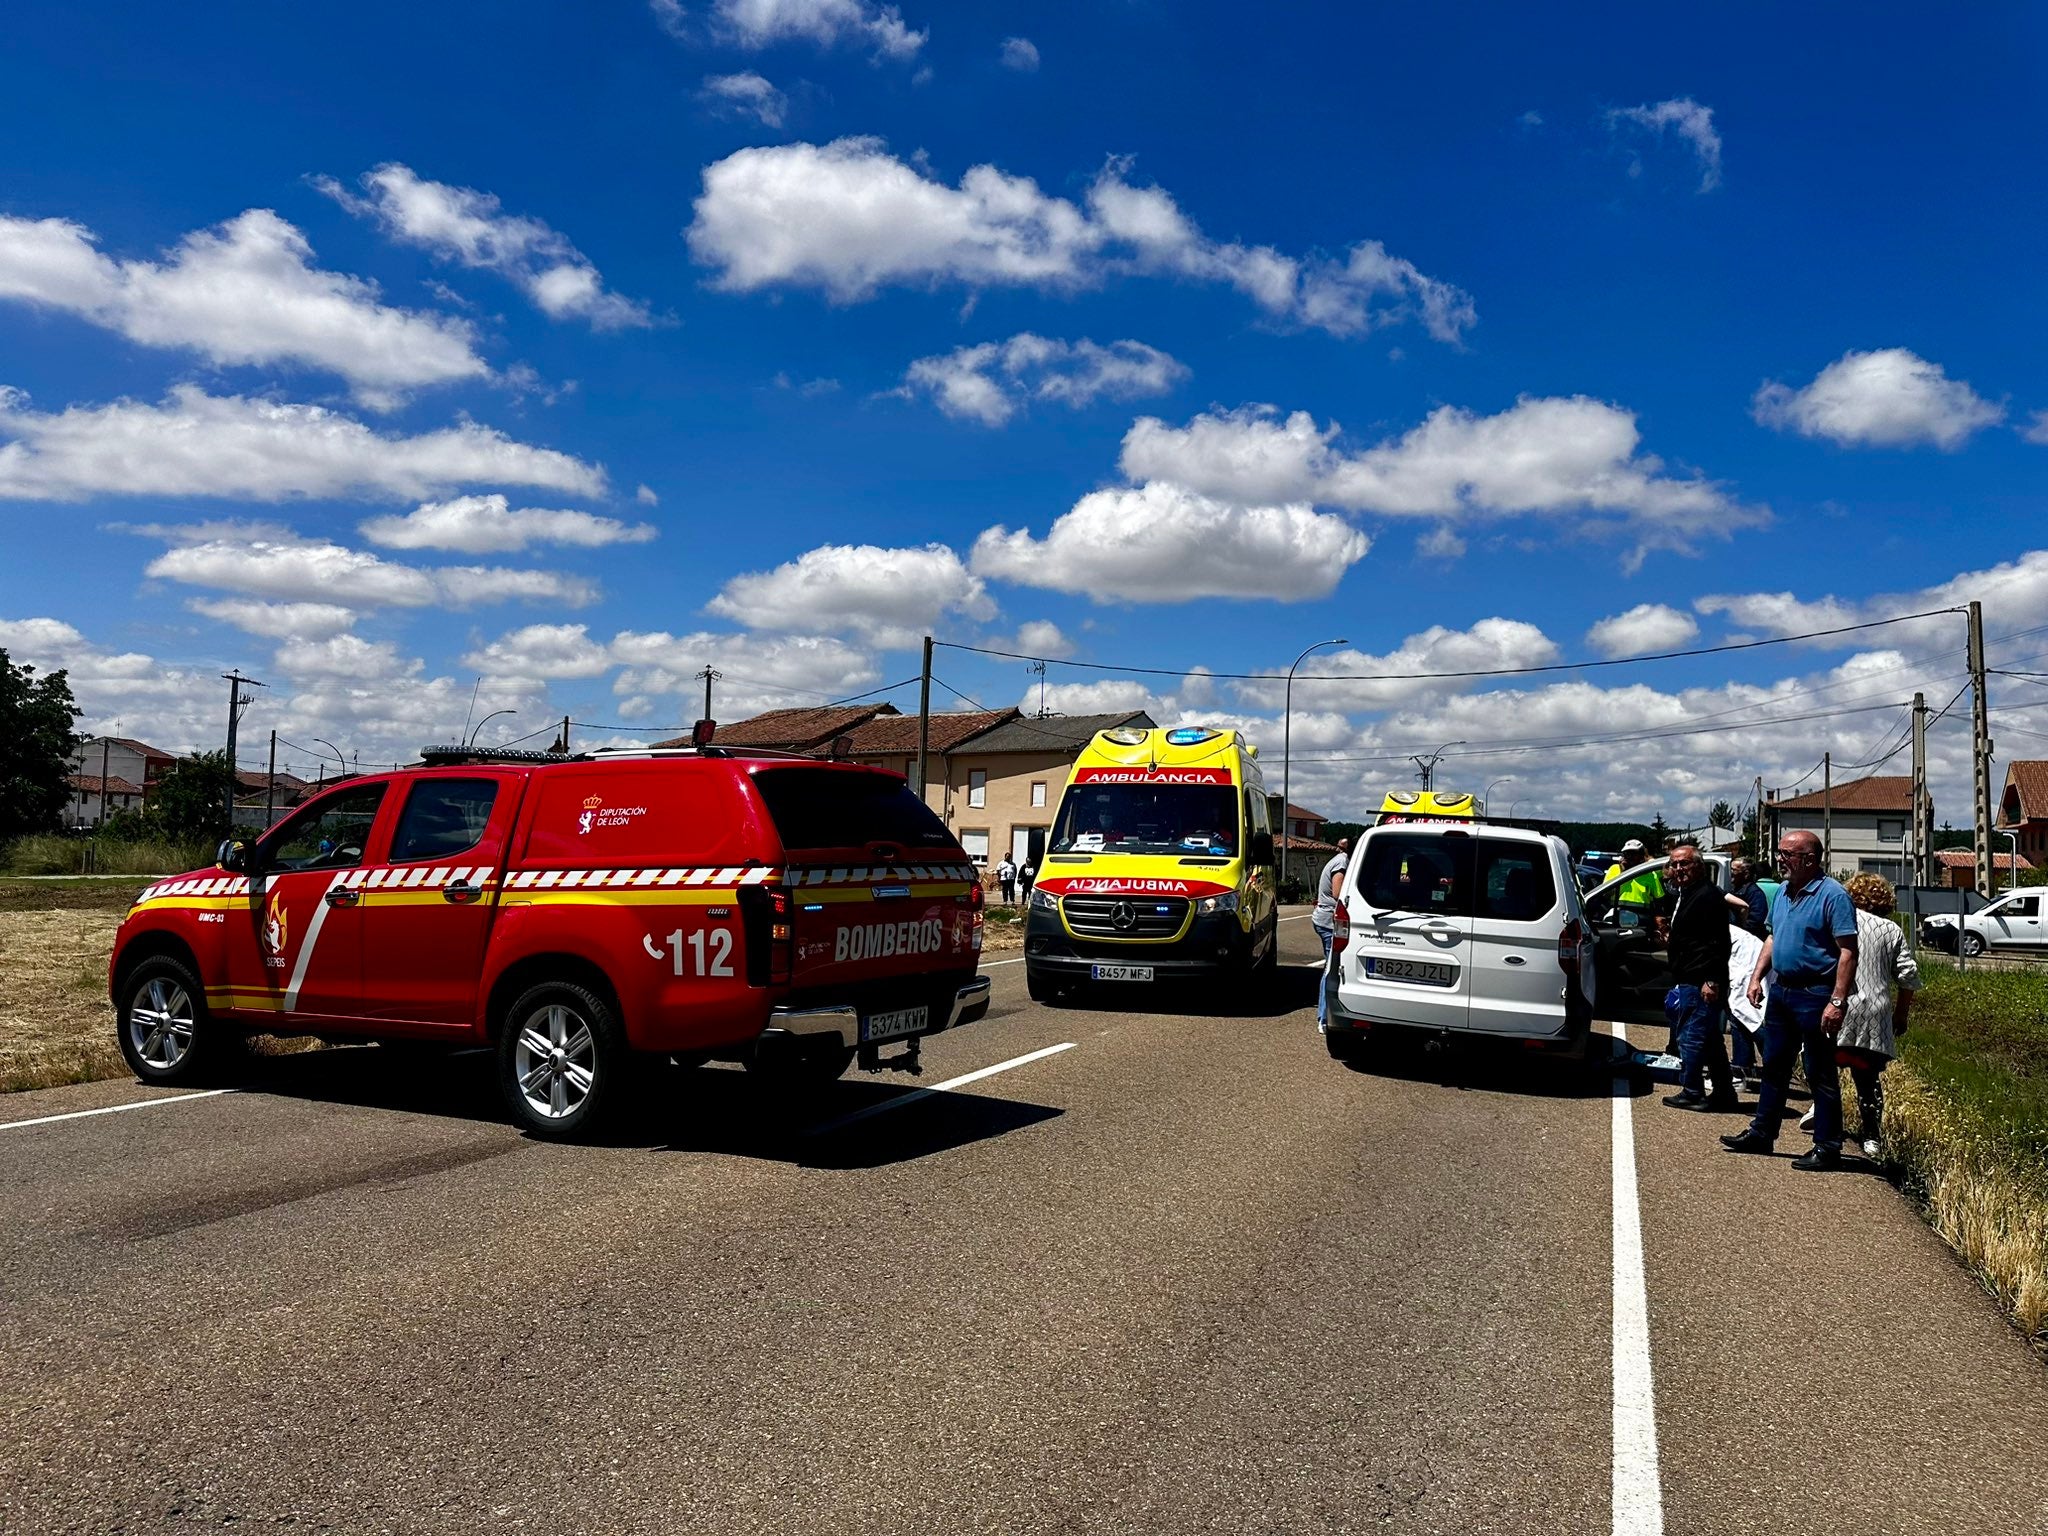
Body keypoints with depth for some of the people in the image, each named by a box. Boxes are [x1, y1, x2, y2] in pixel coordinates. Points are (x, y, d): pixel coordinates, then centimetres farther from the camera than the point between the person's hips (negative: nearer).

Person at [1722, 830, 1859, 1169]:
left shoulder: (1833, 896, -15)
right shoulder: (1783, 893, 11)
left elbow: (1848, 951, -19)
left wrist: (1837, 1002, -23)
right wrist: (1756, 977, 11)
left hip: (1815, 996, -8)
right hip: (1780, 991, 8)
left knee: (1821, 1074, 0)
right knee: (1774, 1065, 16)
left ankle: (1827, 1148, 8)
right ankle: (1762, 1132, 26)